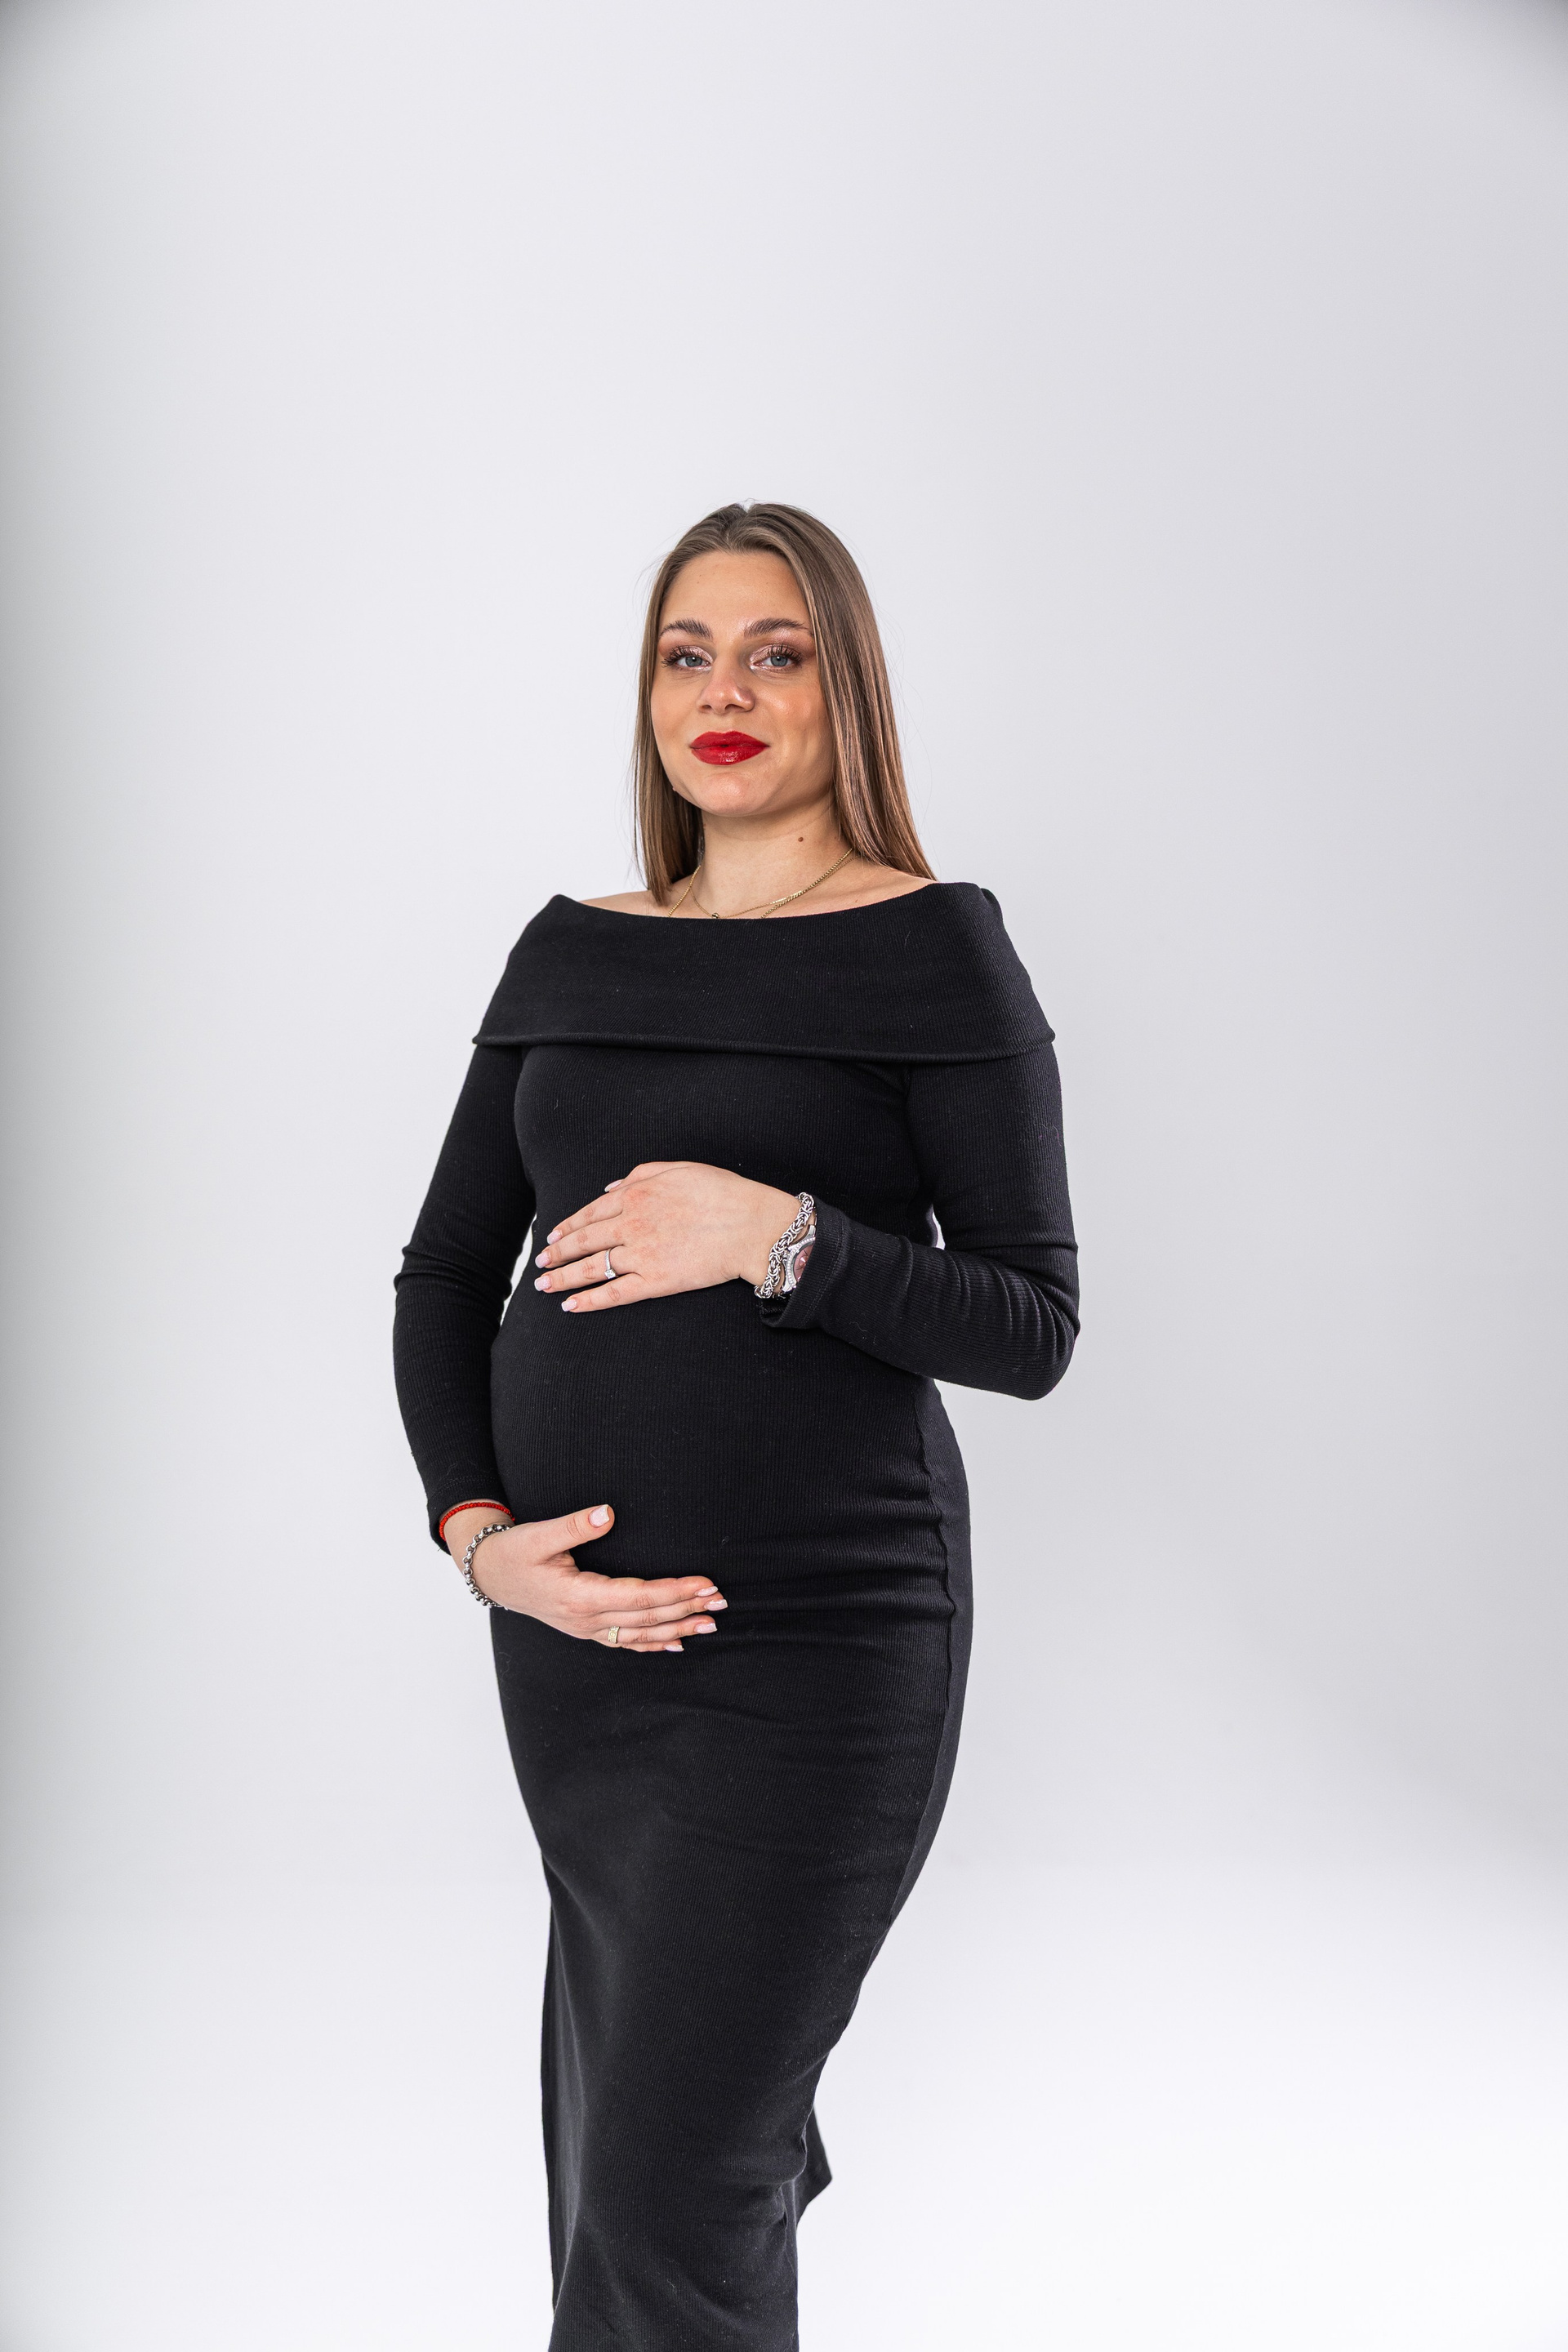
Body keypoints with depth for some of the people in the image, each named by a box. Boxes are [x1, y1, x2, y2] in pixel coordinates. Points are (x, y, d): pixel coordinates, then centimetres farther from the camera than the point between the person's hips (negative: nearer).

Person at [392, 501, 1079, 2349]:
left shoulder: (938, 952, -5)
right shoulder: (572, 953, 9)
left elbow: (1034, 1328, -7)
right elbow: (445, 1276, 11)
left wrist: (780, 1238, -21)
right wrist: (475, 1529, -5)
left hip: (820, 1628, -5)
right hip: (575, 1616, 5)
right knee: (628, 2087, 22)